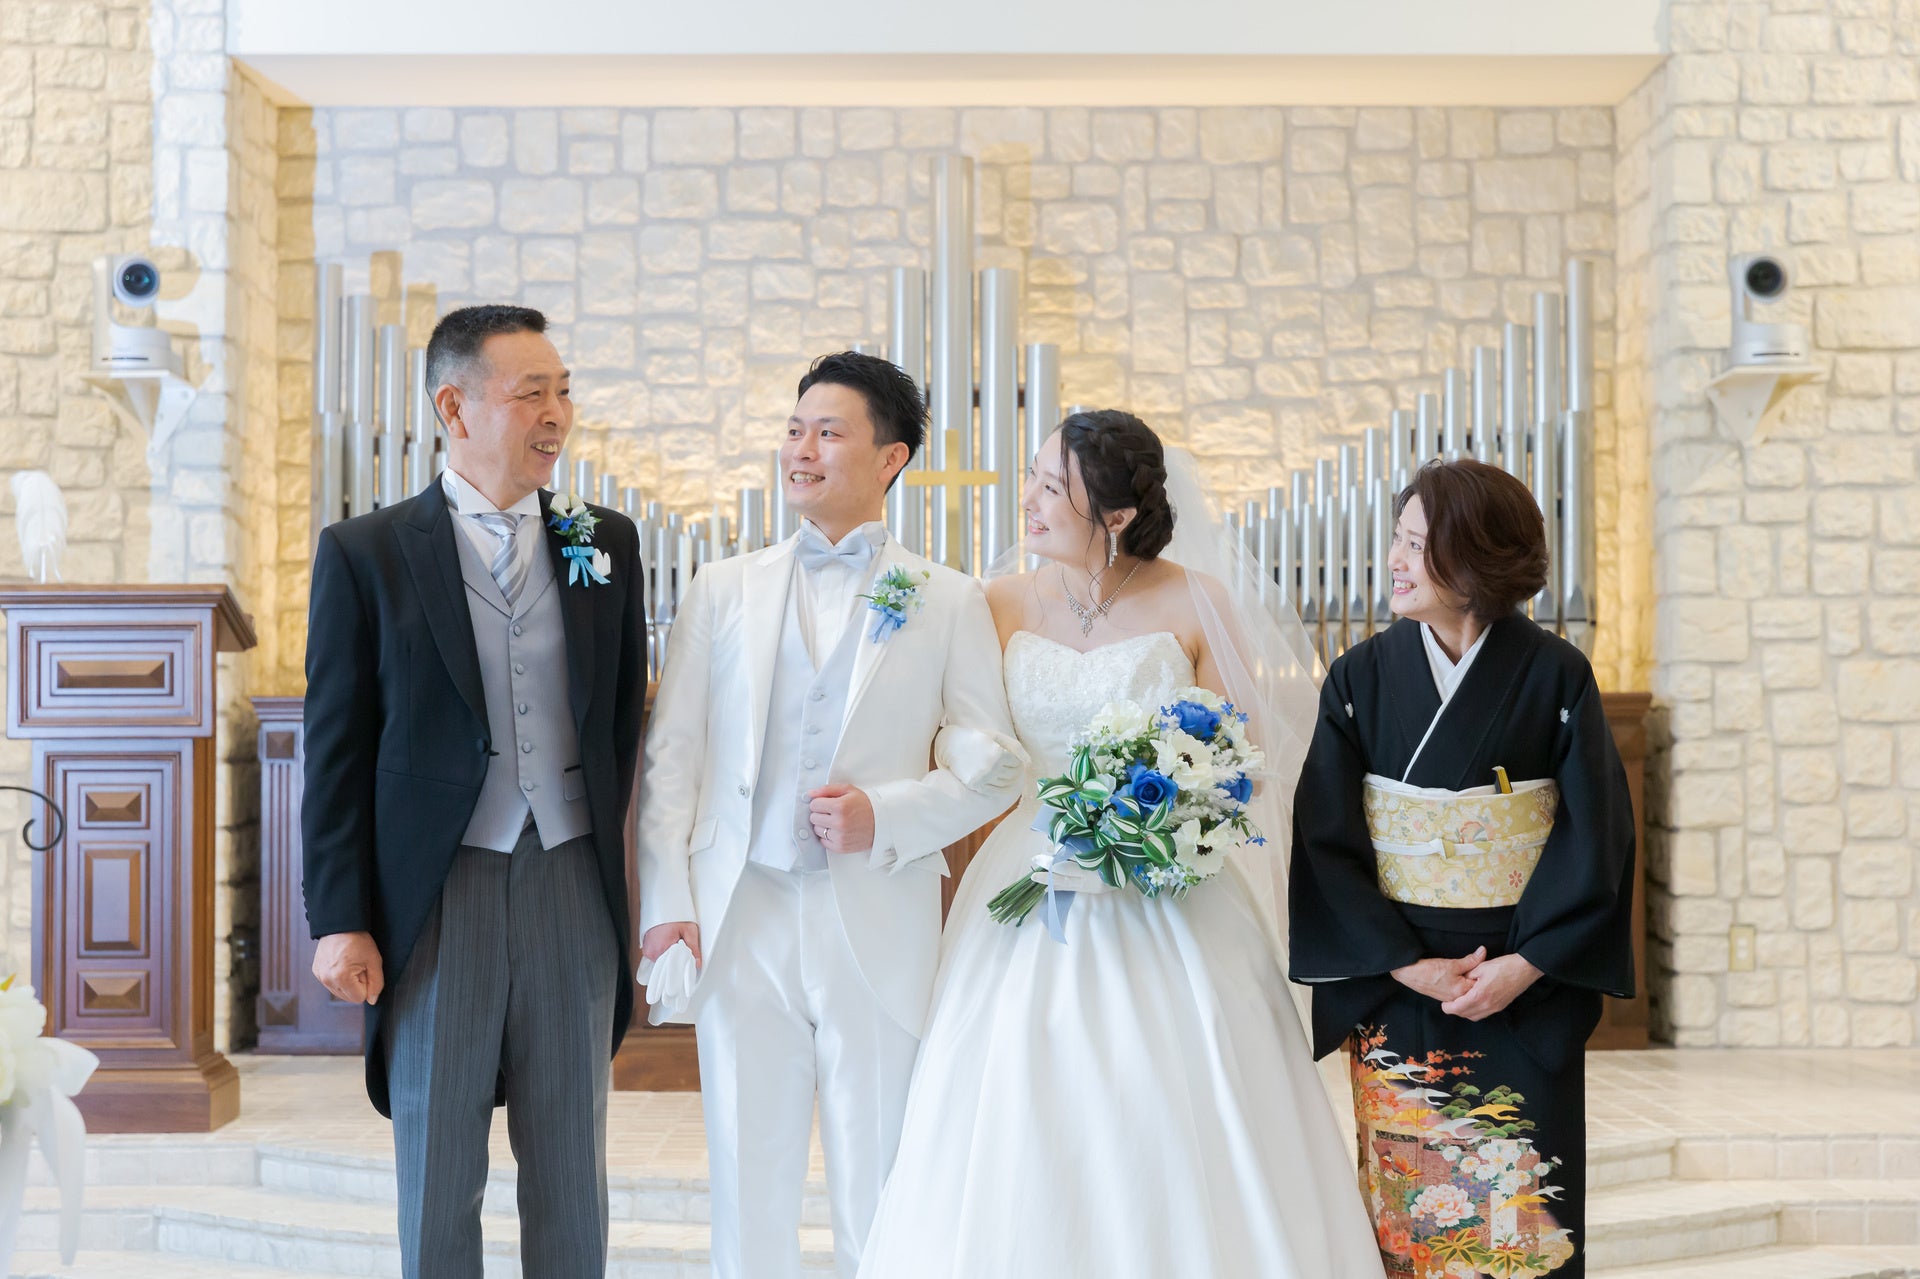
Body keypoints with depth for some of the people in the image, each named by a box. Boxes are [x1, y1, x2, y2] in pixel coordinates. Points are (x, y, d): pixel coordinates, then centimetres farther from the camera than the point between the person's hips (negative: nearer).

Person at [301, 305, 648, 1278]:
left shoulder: (607, 545, 7)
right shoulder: (364, 555, -2)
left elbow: (626, 720, 10)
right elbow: (336, 753, -2)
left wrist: (634, 884, 3)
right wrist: (339, 921, -6)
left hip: (573, 886, 2)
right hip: (436, 898, -2)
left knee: (572, 1170, 10)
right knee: (437, 1176, 8)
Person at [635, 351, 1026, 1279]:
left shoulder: (948, 601, 5)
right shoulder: (723, 591, 10)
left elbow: (993, 766, 3)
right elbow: (669, 757, 7)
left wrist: (887, 816, -12)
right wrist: (664, 906, -2)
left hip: (880, 932, -1)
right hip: (740, 923, 2)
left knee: (880, 1203, 5)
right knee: (747, 1187, 7)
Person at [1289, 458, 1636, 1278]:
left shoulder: (1554, 678, -3)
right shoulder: (1362, 679, 1)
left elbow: (1595, 835, -5)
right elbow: (1326, 840, -3)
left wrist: (1525, 965, -13)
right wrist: (1410, 967, -11)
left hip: (1525, 1000, -1)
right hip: (1396, 993, 1)